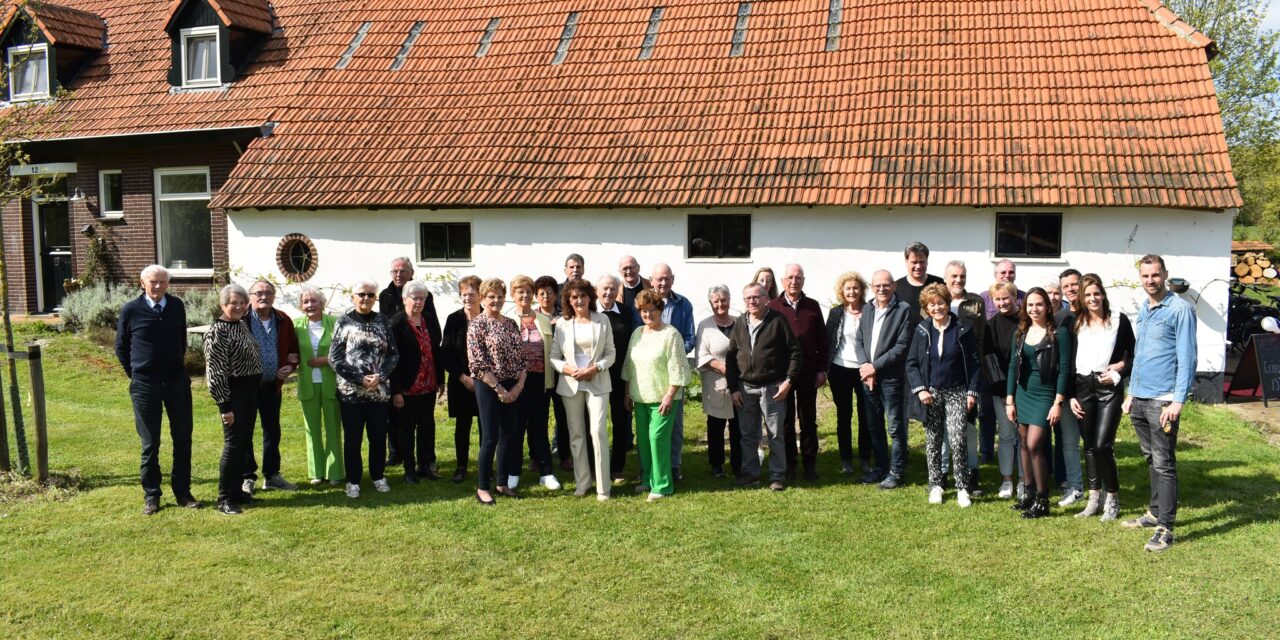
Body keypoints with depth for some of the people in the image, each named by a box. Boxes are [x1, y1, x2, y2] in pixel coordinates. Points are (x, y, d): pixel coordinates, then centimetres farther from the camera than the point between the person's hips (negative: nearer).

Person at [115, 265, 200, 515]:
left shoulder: (177, 306, 2)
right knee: (149, 443, 6)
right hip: (145, 386, -2)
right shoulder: (130, 310, -5)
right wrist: (133, 373, 4)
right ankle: (151, 496, 17)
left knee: (183, 439, 7)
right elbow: (120, 347, 5)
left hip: (177, 382, 2)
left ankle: (182, 492, 18)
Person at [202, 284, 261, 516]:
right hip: (233, 393, -8)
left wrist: (255, 391, 16)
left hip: (250, 391, 9)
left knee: (244, 442, 13)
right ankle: (224, 498, 4)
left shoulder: (242, 325, 11)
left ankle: (236, 490, 24)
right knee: (233, 444, -5)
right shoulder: (218, 331, -15)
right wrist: (225, 405, -18)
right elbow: (215, 371, -17)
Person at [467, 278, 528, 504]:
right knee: (490, 438, -2)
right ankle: (482, 488, 10)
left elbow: (520, 357, 10)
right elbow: (478, 364, -13)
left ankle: (502, 483, 23)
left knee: (508, 436, 11)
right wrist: (499, 389, -15)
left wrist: (519, 385, -4)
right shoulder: (477, 325, -8)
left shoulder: (510, 323, 10)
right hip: (489, 387, -6)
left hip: (513, 388, 6)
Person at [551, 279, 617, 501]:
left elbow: (611, 352, 2)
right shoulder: (562, 323, 3)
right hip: (570, 384, 2)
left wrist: (595, 368, -12)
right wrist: (568, 369, -14)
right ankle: (582, 482, 20)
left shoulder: (602, 320, 1)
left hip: (597, 383, -2)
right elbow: (553, 356, 3)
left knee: (598, 431, -10)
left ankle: (603, 486, -3)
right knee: (576, 434, 8)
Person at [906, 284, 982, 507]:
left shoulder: (963, 329, -3)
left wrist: (972, 392, -7)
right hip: (930, 393, 2)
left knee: (958, 440, -12)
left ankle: (962, 488, -1)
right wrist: (920, 389, -8)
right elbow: (911, 363, 4)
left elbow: (974, 362, -1)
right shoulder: (922, 330, 2)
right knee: (932, 442, 9)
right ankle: (935, 486, 20)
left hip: (957, 393, -2)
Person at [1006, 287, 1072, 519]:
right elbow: (1013, 366, 10)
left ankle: (1042, 501, -2)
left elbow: (1064, 369, -9)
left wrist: (1058, 402, -13)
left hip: (1045, 395, -5)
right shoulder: (1020, 332, 7)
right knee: (1025, 444, 10)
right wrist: (1010, 399, 6)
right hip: (1023, 393, 5)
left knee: (1034, 445, -12)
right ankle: (1029, 493, 22)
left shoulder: (1059, 333, -7)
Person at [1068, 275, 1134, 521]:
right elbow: (1070, 362, 8)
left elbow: (1133, 354, 5)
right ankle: (1094, 499, 18)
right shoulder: (1076, 324, 8)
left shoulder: (1119, 320, 2)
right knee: (1089, 445, 7)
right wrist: (1070, 396, 3)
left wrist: (1119, 373, -11)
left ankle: (1112, 499, 7)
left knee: (1102, 445, -10)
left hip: (1110, 388, -3)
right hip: (1083, 388, 3)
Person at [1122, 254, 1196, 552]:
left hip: (1162, 401, -7)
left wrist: (1178, 400, -18)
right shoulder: (1143, 310, 14)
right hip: (1139, 399, 7)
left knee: (1164, 464, -3)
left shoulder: (1180, 309, -9)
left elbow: (1187, 358, -13)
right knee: (1151, 459, 16)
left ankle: (1165, 528, 2)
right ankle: (1155, 512, 27)